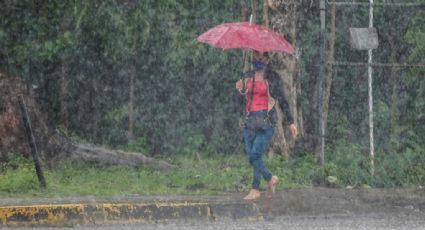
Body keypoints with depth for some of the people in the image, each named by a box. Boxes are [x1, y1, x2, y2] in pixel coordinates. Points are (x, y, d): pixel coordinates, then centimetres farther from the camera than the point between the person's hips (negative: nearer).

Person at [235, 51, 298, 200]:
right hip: (250, 120, 5)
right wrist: (241, 87, -17)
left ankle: (255, 190, -5)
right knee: (251, 156, 3)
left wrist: (290, 122, 1)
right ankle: (270, 179, 24)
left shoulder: (272, 77, -1)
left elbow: (282, 100, 2)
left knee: (255, 154, -14)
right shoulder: (249, 76, 13)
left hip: (266, 121, -5)